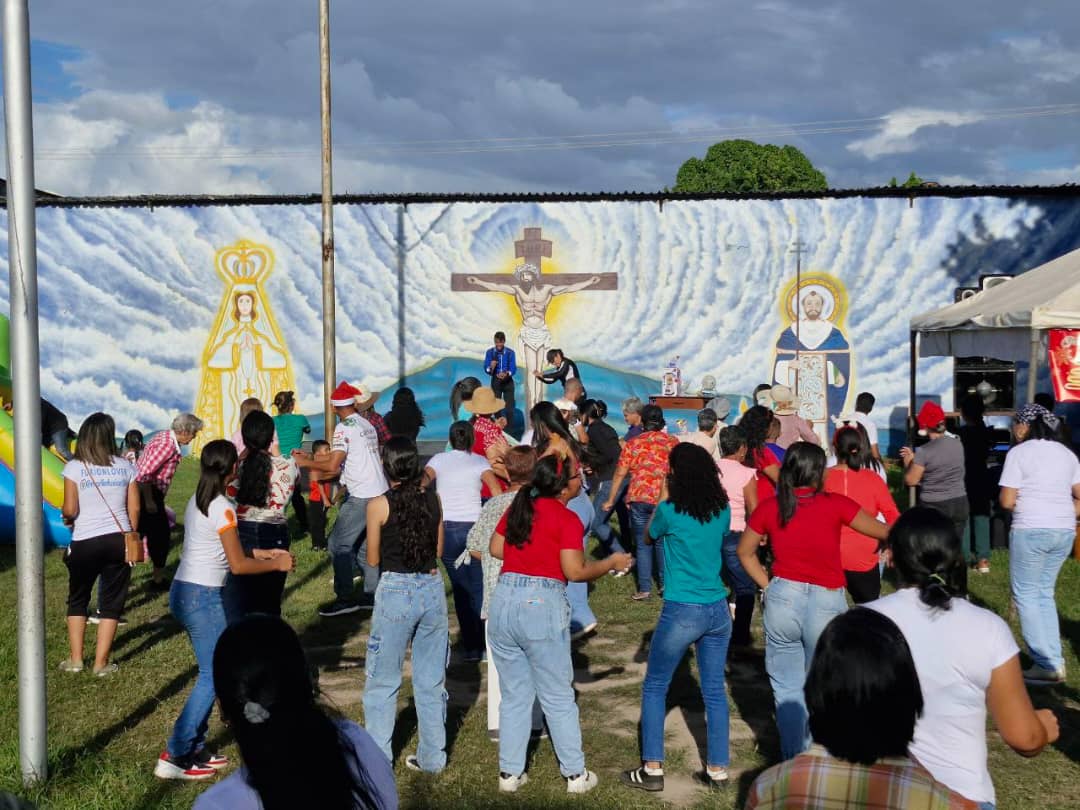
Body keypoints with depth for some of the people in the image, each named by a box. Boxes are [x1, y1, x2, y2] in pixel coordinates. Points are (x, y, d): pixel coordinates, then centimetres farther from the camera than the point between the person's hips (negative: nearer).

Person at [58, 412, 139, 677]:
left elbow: (70, 510, -10)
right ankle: (101, 663, 11)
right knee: (111, 603, 9)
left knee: (77, 600, 17)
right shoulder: (125, 467, 1)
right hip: (119, 540, 1)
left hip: (85, 542, -1)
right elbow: (134, 509, 2)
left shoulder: (74, 467, -6)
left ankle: (75, 659, 19)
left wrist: (65, 515, 13)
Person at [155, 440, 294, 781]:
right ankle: (174, 757, -2)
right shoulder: (223, 509, -16)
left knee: (211, 672, 15)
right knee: (213, 676, -2)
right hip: (203, 598, -9)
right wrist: (277, 564, 0)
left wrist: (261, 553, 18)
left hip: (183, 592, 9)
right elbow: (238, 565, -13)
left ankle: (195, 749, 17)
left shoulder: (197, 501, 11)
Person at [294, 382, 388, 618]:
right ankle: (372, 597, 18)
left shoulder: (344, 428, -12)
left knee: (338, 544, -1)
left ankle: (344, 599, 0)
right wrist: (310, 458, 21)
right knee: (367, 546, 16)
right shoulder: (367, 425, 12)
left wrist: (305, 463, -2)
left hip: (362, 497, -8)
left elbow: (332, 466, -17)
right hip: (380, 492, 8)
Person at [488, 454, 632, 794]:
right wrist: (612, 563, -1)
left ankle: (510, 773, 21)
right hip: (542, 605, -5)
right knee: (558, 698, 8)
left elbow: (496, 549, 16)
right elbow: (575, 572, -15)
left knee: (514, 696, 16)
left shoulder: (517, 507, 9)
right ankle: (575, 775, 18)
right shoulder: (567, 519, -10)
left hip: (504, 601, 6)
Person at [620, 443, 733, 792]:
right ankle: (718, 769, 18)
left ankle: (652, 770, 12)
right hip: (718, 610, 5)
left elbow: (649, 536, 7)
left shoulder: (669, 511, -13)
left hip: (682, 613, -5)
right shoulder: (722, 509, 1)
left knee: (654, 688, 10)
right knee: (714, 691, 12)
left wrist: (665, 497, 11)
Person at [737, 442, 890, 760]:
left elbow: (745, 552, 10)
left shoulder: (769, 507, -1)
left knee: (787, 688, 12)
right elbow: (884, 531, 1)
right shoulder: (836, 505, -10)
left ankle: (793, 760, 18)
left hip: (782, 600, 2)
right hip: (826, 604, -2)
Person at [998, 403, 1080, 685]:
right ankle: (1054, 661, 15)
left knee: (1026, 595, 3)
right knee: (1044, 594, 17)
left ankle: (1047, 665, -1)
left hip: (1031, 531, -6)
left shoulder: (1019, 452, -6)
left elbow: (1006, 501, -9)